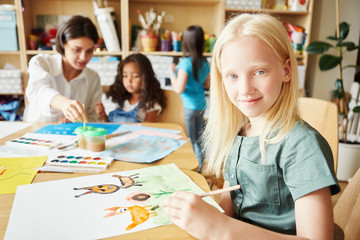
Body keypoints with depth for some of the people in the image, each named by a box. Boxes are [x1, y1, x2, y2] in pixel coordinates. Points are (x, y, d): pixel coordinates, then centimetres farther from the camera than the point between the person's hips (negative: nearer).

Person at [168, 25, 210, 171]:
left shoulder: (185, 63, -18)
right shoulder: (205, 63, 3)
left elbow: (179, 89, -22)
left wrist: (172, 72, -7)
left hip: (187, 106, -7)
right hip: (201, 105, 7)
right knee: (198, 140, 18)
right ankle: (199, 168, 30)